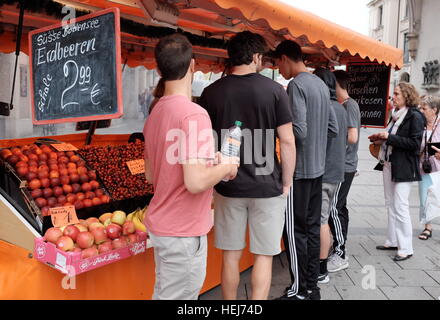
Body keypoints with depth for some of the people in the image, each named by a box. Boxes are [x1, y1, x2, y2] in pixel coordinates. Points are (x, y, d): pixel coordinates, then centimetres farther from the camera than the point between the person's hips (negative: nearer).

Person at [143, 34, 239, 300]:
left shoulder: (155, 114, 6)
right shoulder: (194, 114, -21)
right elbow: (196, 182, -29)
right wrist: (226, 167, -9)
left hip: (162, 224, 9)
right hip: (183, 231, -9)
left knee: (166, 292, 22)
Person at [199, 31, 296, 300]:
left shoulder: (211, 93, 0)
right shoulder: (274, 90, -6)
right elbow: (287, 141, -8)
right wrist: (286, 183, 3)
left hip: (228, 187, 3)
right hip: (267, 187, -2)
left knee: (231, 255, 15)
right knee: (263, 255, 11)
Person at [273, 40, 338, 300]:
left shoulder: (296, 85, -14)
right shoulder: (321, 85, 12)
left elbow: (298, 131, -22)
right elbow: (333, 129, 15)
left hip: (298, 169, -9)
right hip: (317, 167, 9)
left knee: (295, 231, 0)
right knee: (312, 228, 13)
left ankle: (299, 291, 11)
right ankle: (312, 286, 23)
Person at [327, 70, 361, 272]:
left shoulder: (349, 105, -13)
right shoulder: (342, 105, 15)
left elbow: (352, 137, -21)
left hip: (344, 167, -9)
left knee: (334, 209, -8)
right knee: (339, 208, 13)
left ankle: (339, 255, 1)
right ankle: (339, 250, 23)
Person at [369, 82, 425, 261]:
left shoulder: (415, 117, -10)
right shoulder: (396, 115, 13)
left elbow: (414, 144, -17)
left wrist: (389, 137, -18)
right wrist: (382, 140, 4)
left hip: (404, 168, -8)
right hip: (389, 164, 8)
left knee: (400, 207, -6)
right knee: (391, 205, 13)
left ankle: (406, 248, 5)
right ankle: (393, 241, 24)